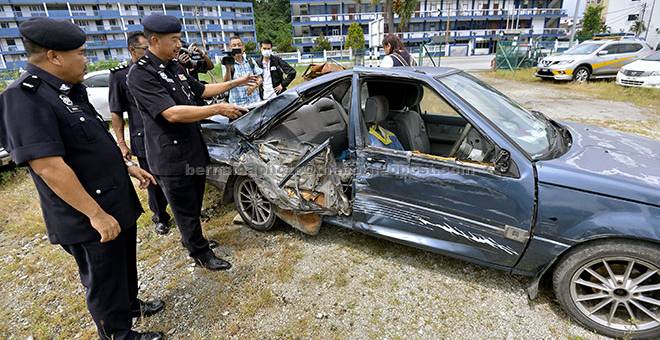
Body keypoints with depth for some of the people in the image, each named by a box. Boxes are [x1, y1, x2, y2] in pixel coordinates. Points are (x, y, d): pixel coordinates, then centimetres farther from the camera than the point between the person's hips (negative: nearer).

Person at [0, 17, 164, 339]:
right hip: (87, 219, -9)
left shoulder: (69, 90, 7)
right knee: (104, 280, 11)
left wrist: (128, 166, 19)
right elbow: (49, 167, -27)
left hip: (118, 202, 9)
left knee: (125, 263, 26)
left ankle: (129, 304, 48)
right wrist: (96, 214, -25)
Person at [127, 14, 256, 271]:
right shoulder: (141, 74, -17)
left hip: (194, 150, 8)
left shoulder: (175, 67, 10)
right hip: (171, 158, -8)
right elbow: (172, 114, -27)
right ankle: (200, 253, 23)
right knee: (185, 209, 7)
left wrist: (236, 83, 20)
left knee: (195, 204, 22)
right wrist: (219, 109, -26)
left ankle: (191, 239, 42)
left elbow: (201, 90, 24)